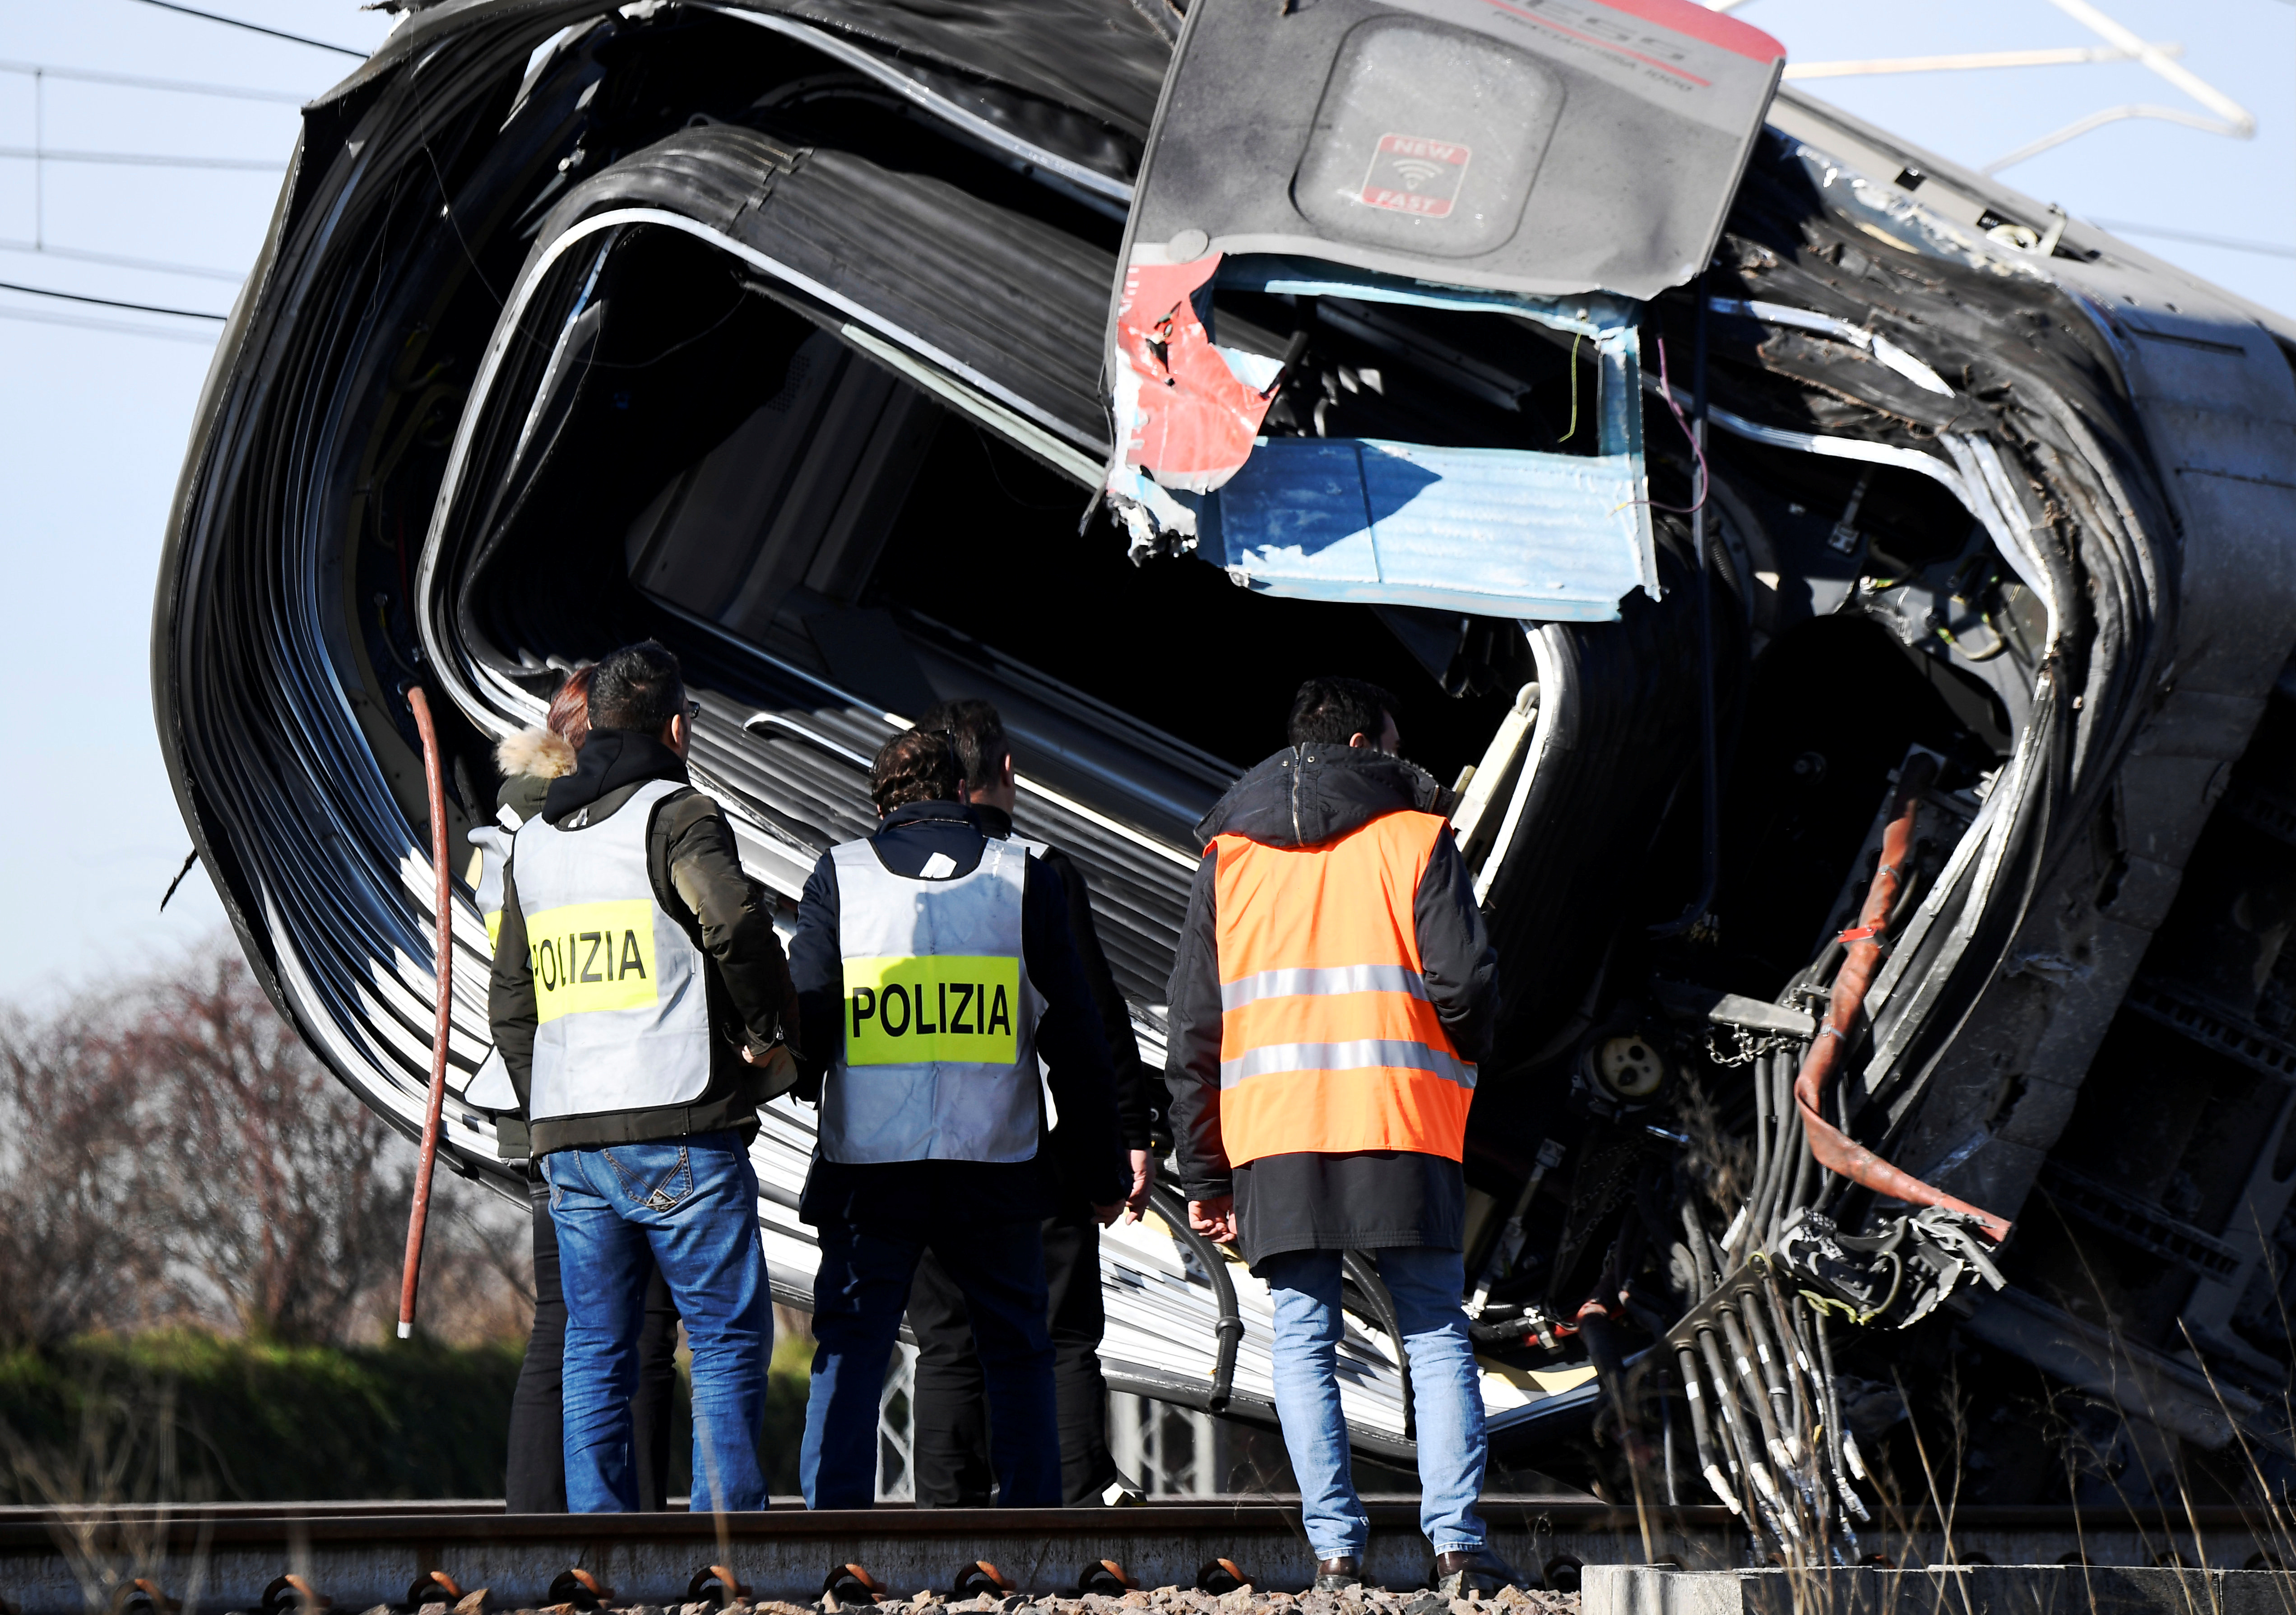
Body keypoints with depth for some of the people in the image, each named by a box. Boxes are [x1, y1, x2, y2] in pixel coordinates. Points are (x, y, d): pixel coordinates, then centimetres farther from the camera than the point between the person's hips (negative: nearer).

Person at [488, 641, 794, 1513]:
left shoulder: (530, 842, 17)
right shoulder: (676, 815, -5)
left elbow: (509, 1007, 19)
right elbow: (737, 922, -23)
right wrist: (763, 1029, -7)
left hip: (567, 1142, 6)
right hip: (678, 1131, -6)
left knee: (596, 1351, 9)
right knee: (730, 1335, 0)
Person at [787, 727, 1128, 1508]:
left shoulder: (840, 874, 2)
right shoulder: (1023, 878, 3)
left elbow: (804, 1024, -3)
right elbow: (1075, 1037, 2)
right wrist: (1102, 1170, 9)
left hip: (870, 1166, -1)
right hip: (997, 1169, 1)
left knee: (849, 1354, 5)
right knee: (1018, 1355, 13)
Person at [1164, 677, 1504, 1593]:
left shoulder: (1228, 853, 13)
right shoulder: (1415, 839, 5)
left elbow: (1193, 1030, 11)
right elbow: (1463, 983, -7)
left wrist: (1202, 1174, 13)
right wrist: (1466, 1055, 16)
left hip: (1271, 1136, 2)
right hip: (1403, 1128, -2)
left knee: (1304, 1342, 4)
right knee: (1436, 1336, 5)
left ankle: (1335, 1550, -3)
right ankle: (1458, 1544, -4)